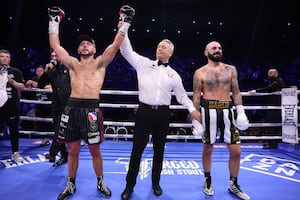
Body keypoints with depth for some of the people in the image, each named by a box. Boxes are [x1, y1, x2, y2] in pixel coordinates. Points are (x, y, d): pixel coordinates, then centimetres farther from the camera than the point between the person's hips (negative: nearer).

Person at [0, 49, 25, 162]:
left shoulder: (15, 71, 4)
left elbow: (22, 86, -1)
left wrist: (12, 81, -16)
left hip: (12, 105, -1)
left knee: (14, 129, 6)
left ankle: (15, 153, 16)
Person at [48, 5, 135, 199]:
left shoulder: (100, 63, 9)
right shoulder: (73, 64, 16)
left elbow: (116, 44, 0)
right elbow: (55, 45, 15)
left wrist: (125, 22, -1)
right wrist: (54, 21, 18)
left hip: (91, 109, -3)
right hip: (72, 108, 3)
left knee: (95, 150, 7)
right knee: (73, 150, 12)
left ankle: (101, 182, 27)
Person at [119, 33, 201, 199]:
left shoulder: (174, 75, 9)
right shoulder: (144, 63, 7)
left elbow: (182, 95, 12)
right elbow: (127, 51, 3)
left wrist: (192, 109, 0)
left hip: (163, 114, 2)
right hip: (144, 111, -1)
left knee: (159, 150, 13)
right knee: (137, 150, 4)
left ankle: (155, 182, 32)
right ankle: (129, 185, 20)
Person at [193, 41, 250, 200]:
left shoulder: (230, 69, 11)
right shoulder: (200, 73, 2)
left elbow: (236, 92, 11)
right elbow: (196, 97, 1)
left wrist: (241, 112, 1)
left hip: (227, 111, 3)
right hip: (208, 111, -3)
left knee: (236, 150, 4)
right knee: (207, 149, 8)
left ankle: (233, 185, 24)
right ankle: (207, 180, 29)